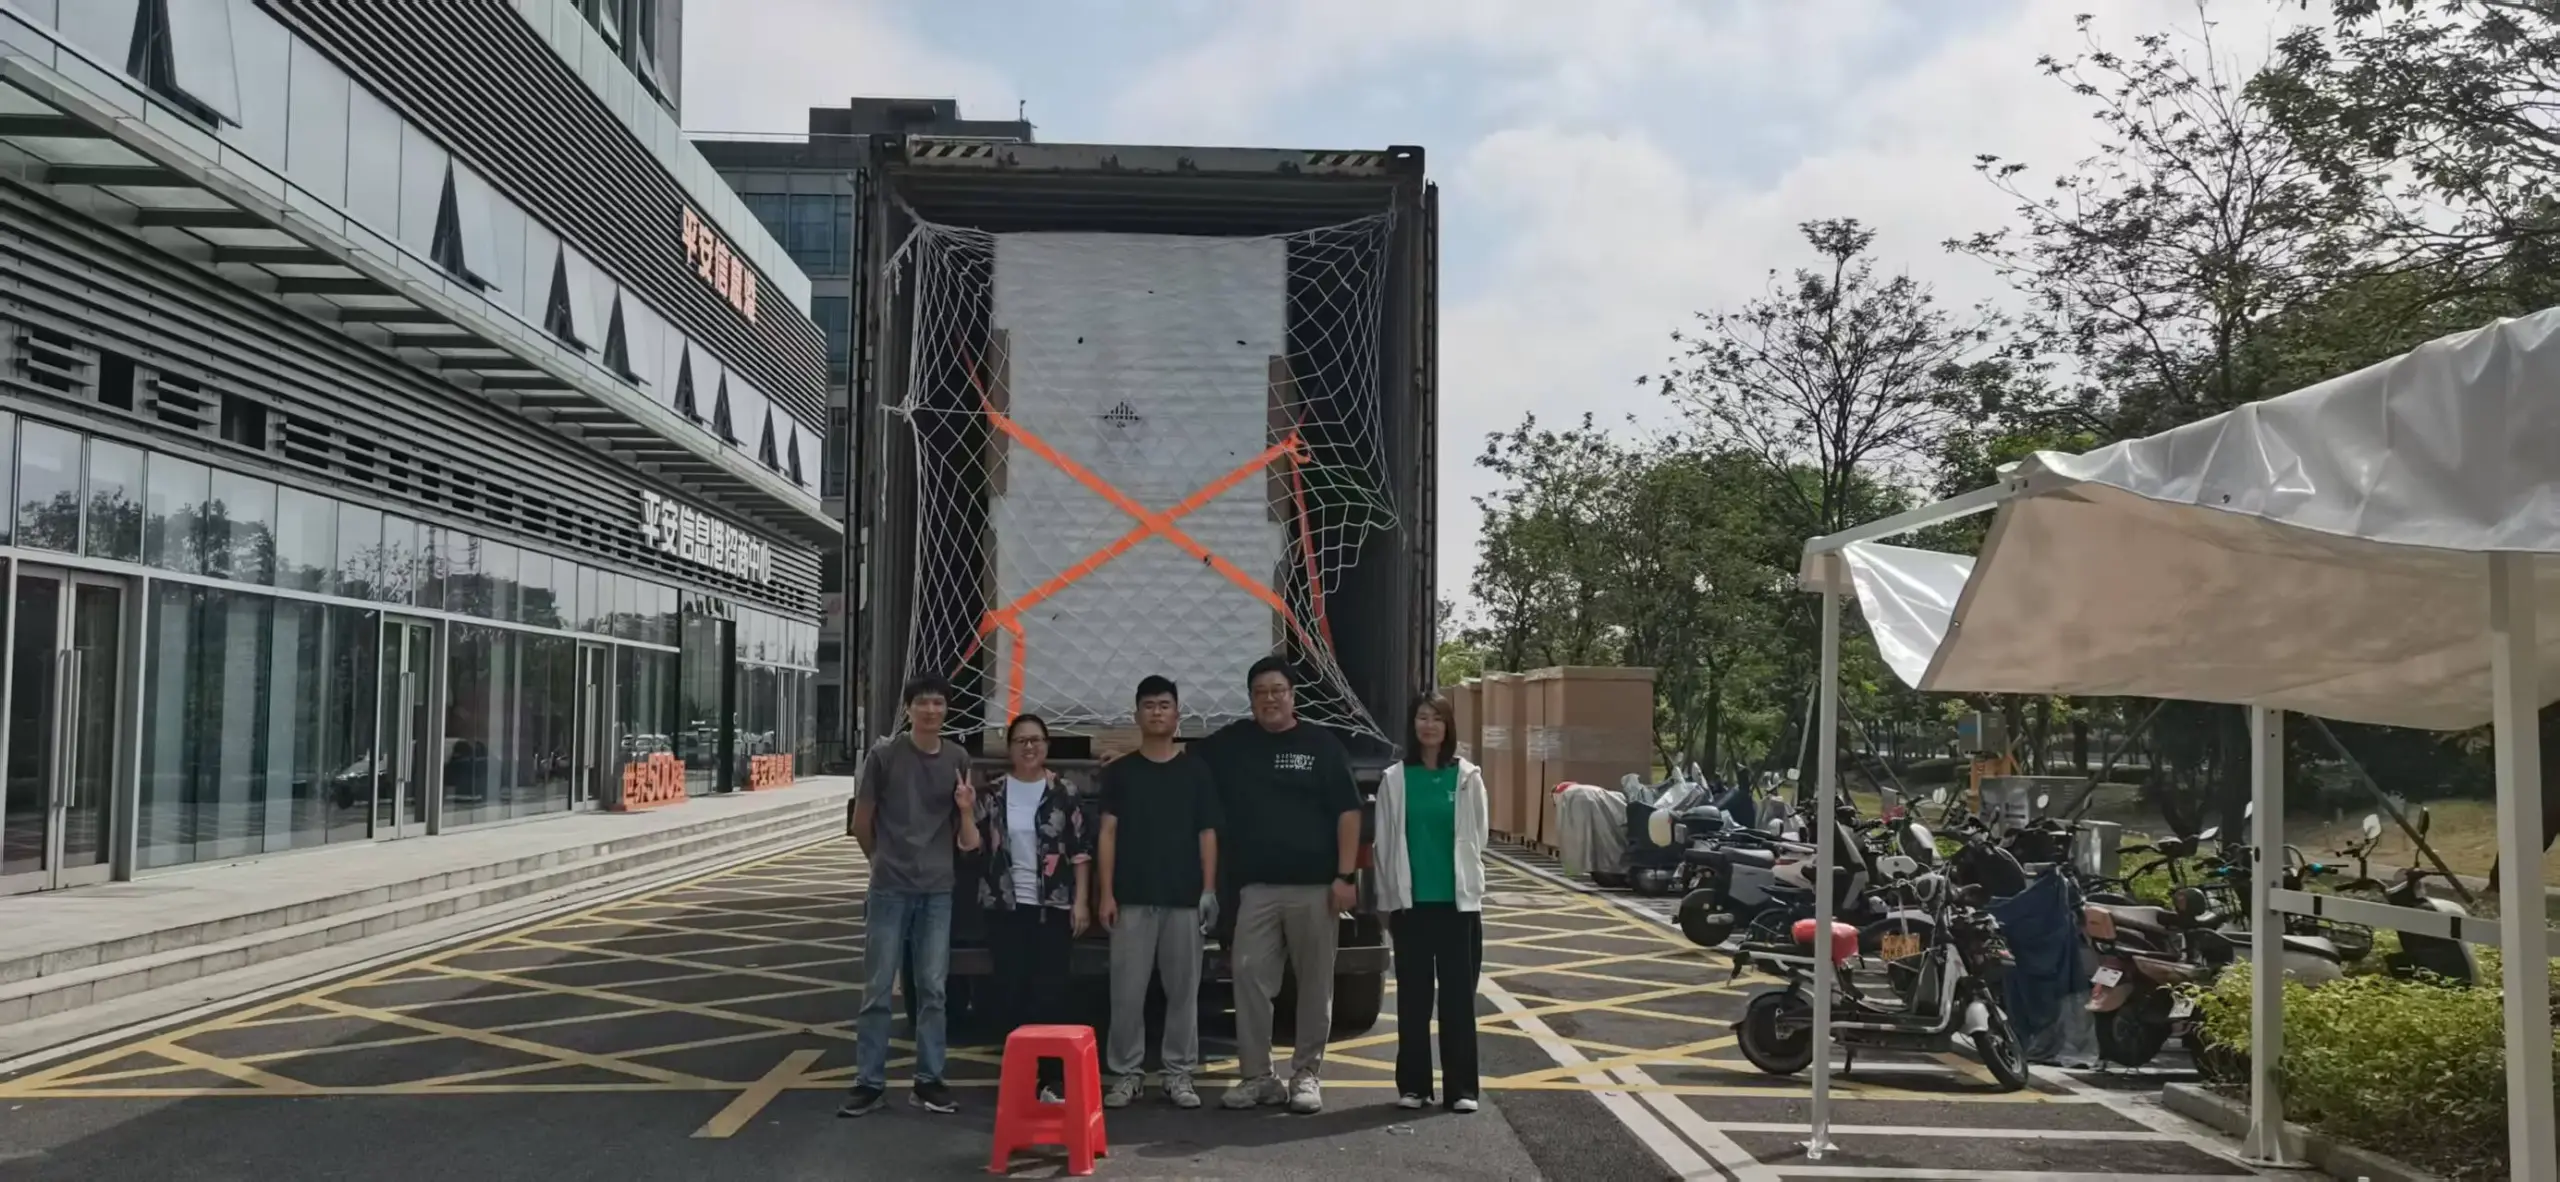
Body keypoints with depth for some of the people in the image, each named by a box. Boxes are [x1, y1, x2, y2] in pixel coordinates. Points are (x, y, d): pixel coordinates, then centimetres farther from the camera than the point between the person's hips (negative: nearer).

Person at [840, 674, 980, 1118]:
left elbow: (965, 836, 9)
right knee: (878, 989, 1)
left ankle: (929, 1080, 13)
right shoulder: (884, 755, -4)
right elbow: (861, 822, 3)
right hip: (889, 889, -3)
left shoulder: (957, 760, 5)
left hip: (938, 890, 3)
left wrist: (967, 811, -11)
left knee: (932, 989, 6)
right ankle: (869, 1083, 6)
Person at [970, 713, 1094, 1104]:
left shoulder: (1064, 791, 1)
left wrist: (1081, 901, -5)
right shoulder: (993, 791, 6)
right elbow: (976, 844, 4)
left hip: (1054, 905, -2)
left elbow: (1081, 849, 1)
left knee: (1049, 991, -2)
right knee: (1011, 991, 3)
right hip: (1005, 904, 2)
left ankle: (1053, 1078, 4)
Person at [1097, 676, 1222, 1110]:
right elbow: (1108, 834, 5)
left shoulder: (1196, 770, 7)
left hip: (1184, 897, 0)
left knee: (1183, 989, 3)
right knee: (1127, 990, -1)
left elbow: (1207, 834, 8)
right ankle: (1127, 1073, 8)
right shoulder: (1119, 771, 7)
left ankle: (1179, 1073, 11)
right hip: (1132, 898, 0)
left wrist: (1209, 890, -1)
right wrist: (1106, 893, -3)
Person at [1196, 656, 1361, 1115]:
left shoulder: (1322, 744, 3)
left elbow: (1348, 813, 0)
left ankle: (1307, 1075, 13)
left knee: (1315, 984, 4)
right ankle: (1256, 1075, 7)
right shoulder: (1232, 742, 9)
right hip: (1255, 887, 2)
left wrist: (1345, 876, -7)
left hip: (1315, 886, -2)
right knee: (1250, 978, -2)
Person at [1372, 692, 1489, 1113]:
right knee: (1413, 997, 6)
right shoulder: (1394, 779, 3)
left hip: (1459, 901, 0)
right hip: (1411, 902, 0)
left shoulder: (1467, 777, 2)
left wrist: (1470, 887, 7)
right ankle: (1412, 1085, 14)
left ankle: (1461, 1087, 8)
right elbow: (1385, 844, 4)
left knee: (1458, 997, 2)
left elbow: (1477, 837, 7)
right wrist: (1387, 900, 3)